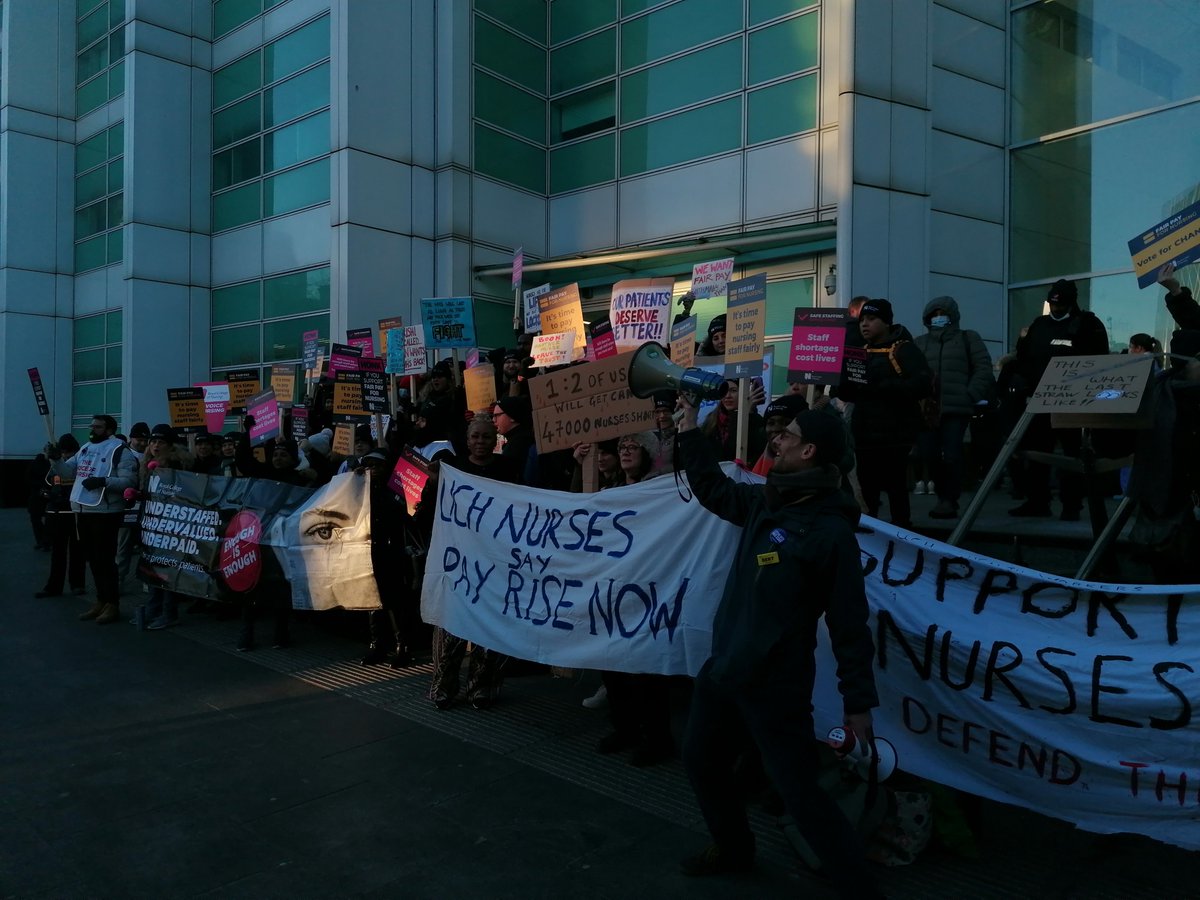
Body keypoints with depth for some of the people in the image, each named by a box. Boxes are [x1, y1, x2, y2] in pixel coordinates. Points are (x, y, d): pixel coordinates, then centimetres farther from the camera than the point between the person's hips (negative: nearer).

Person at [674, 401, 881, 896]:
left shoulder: (830, 530, -19)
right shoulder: (764, 501, 2)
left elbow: (848, 623, -17)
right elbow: (713, 489, 21)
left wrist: (858, 700, -14)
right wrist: (690, 428, 17)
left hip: (775, 684, -8)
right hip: (722, 668, 8)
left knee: (799, 792, -4)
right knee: (701, 759, 22)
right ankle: (733, 849, 46)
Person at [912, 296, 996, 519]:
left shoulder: (968, 338, 13)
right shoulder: (918, 343, 19)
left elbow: (983, 368, 3)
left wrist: (971, 396, -9)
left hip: (956, 407, -3)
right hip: (926, 409, 3)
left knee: (951, 455, -11)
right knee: (928, 454, -2)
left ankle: (950, 500, 0)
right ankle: (943, 496, 16)